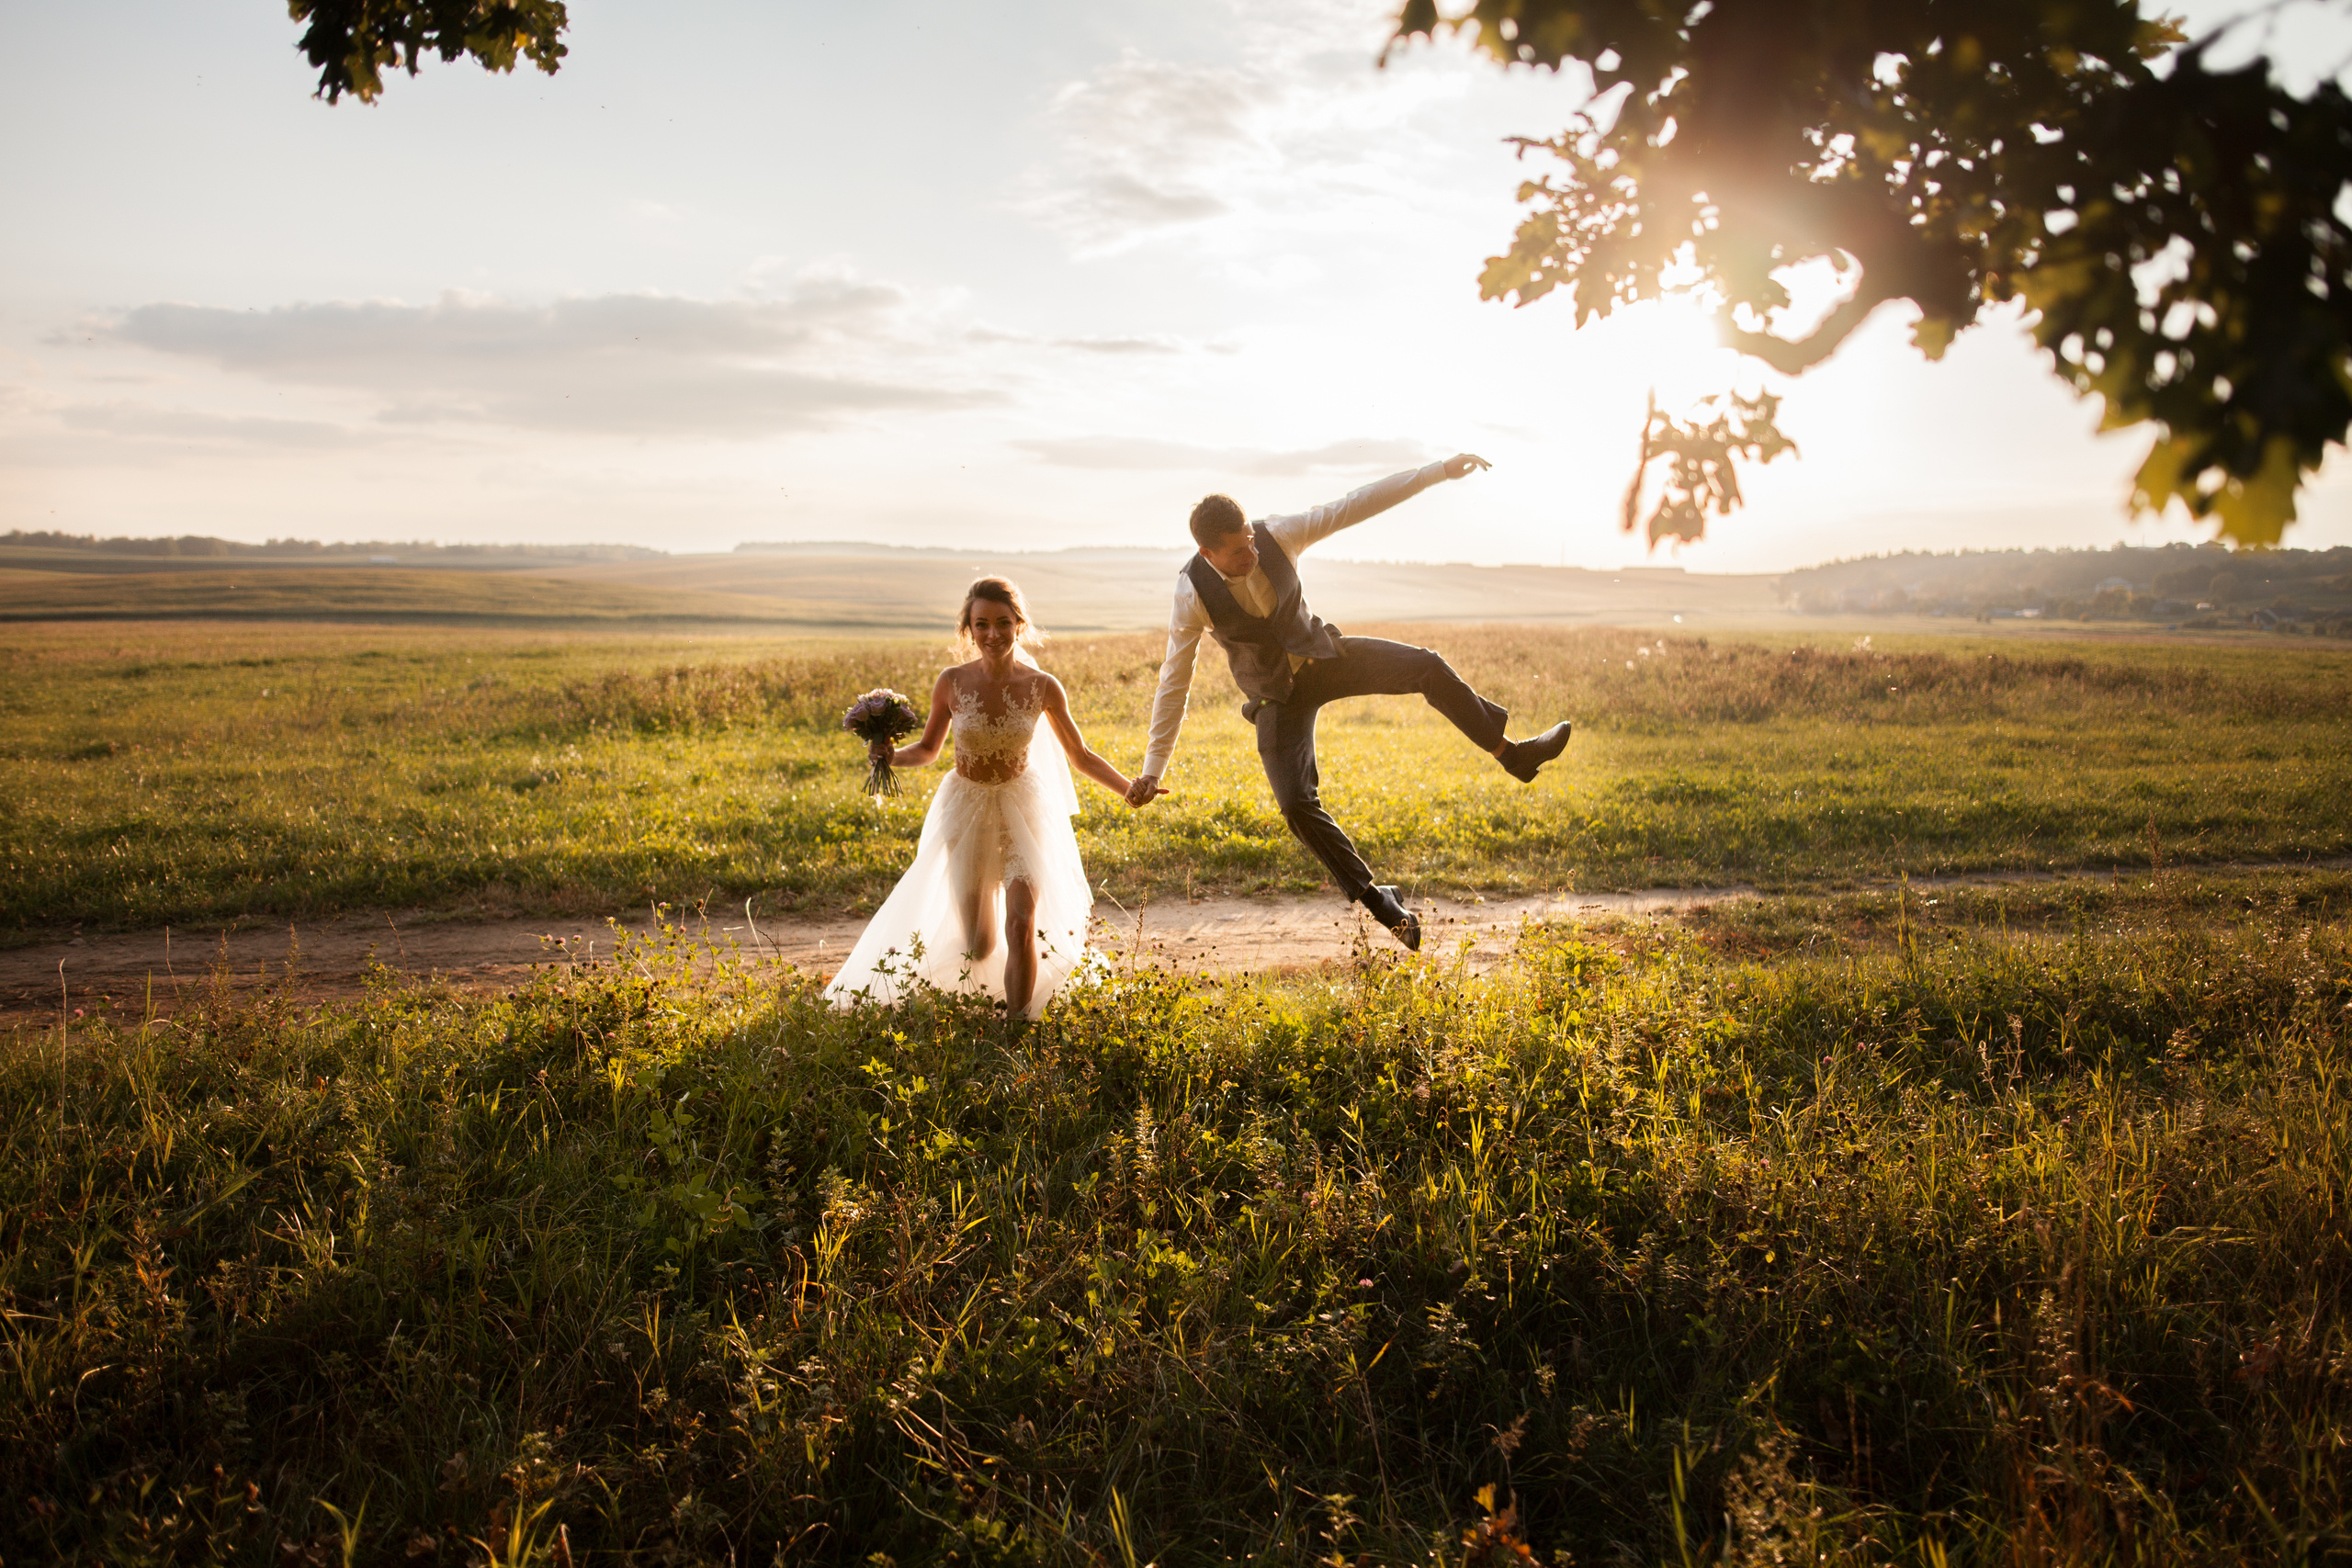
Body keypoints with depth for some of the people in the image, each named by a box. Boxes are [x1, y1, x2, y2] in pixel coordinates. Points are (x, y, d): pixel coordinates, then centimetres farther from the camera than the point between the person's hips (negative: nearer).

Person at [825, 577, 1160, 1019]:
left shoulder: (1043, 688, -13)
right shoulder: (952, 682, -13)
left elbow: (1081, 756, -2)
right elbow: (927, 750, 2)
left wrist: (1128, 788, -18)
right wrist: (891, 755, -19)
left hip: (1024, 805, -1)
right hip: (966, 807, 1)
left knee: (1022, 922, -19)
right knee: (977, 947, 9)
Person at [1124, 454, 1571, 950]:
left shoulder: (1277, 535, -19)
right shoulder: (1192, 594, -23)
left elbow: (1358, 504, -19)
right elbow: (1174, 684, -15)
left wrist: (1439, 471, -24)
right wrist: (1153, 769, -13)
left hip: (1324, 656, 2)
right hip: (1278, 696, -2)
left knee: (1426, 667, -19)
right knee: (1296, 804, -17)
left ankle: (1512, 753, -2)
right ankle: (1375, 897, -3)